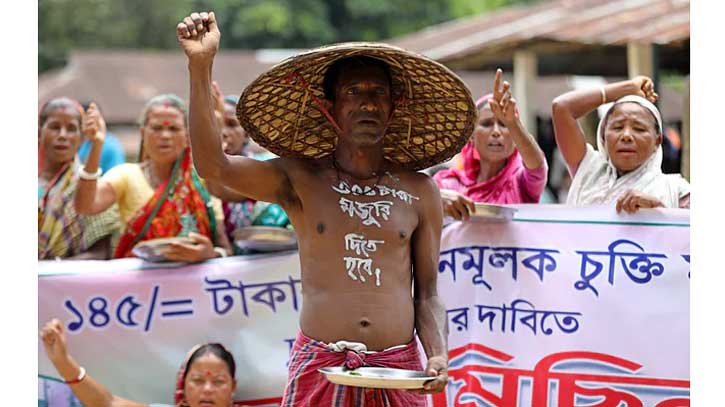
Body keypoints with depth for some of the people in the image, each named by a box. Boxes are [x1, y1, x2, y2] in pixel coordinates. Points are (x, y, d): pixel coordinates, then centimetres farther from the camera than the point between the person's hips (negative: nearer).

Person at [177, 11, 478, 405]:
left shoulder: (419, 192, 8)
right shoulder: (300, 180, 2)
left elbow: (427, 295, 11)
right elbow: (212, 165, -12)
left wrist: (439, 356, -6)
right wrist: (200, 66, -20)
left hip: (400, 370, 2)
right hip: (319, 368, -2)